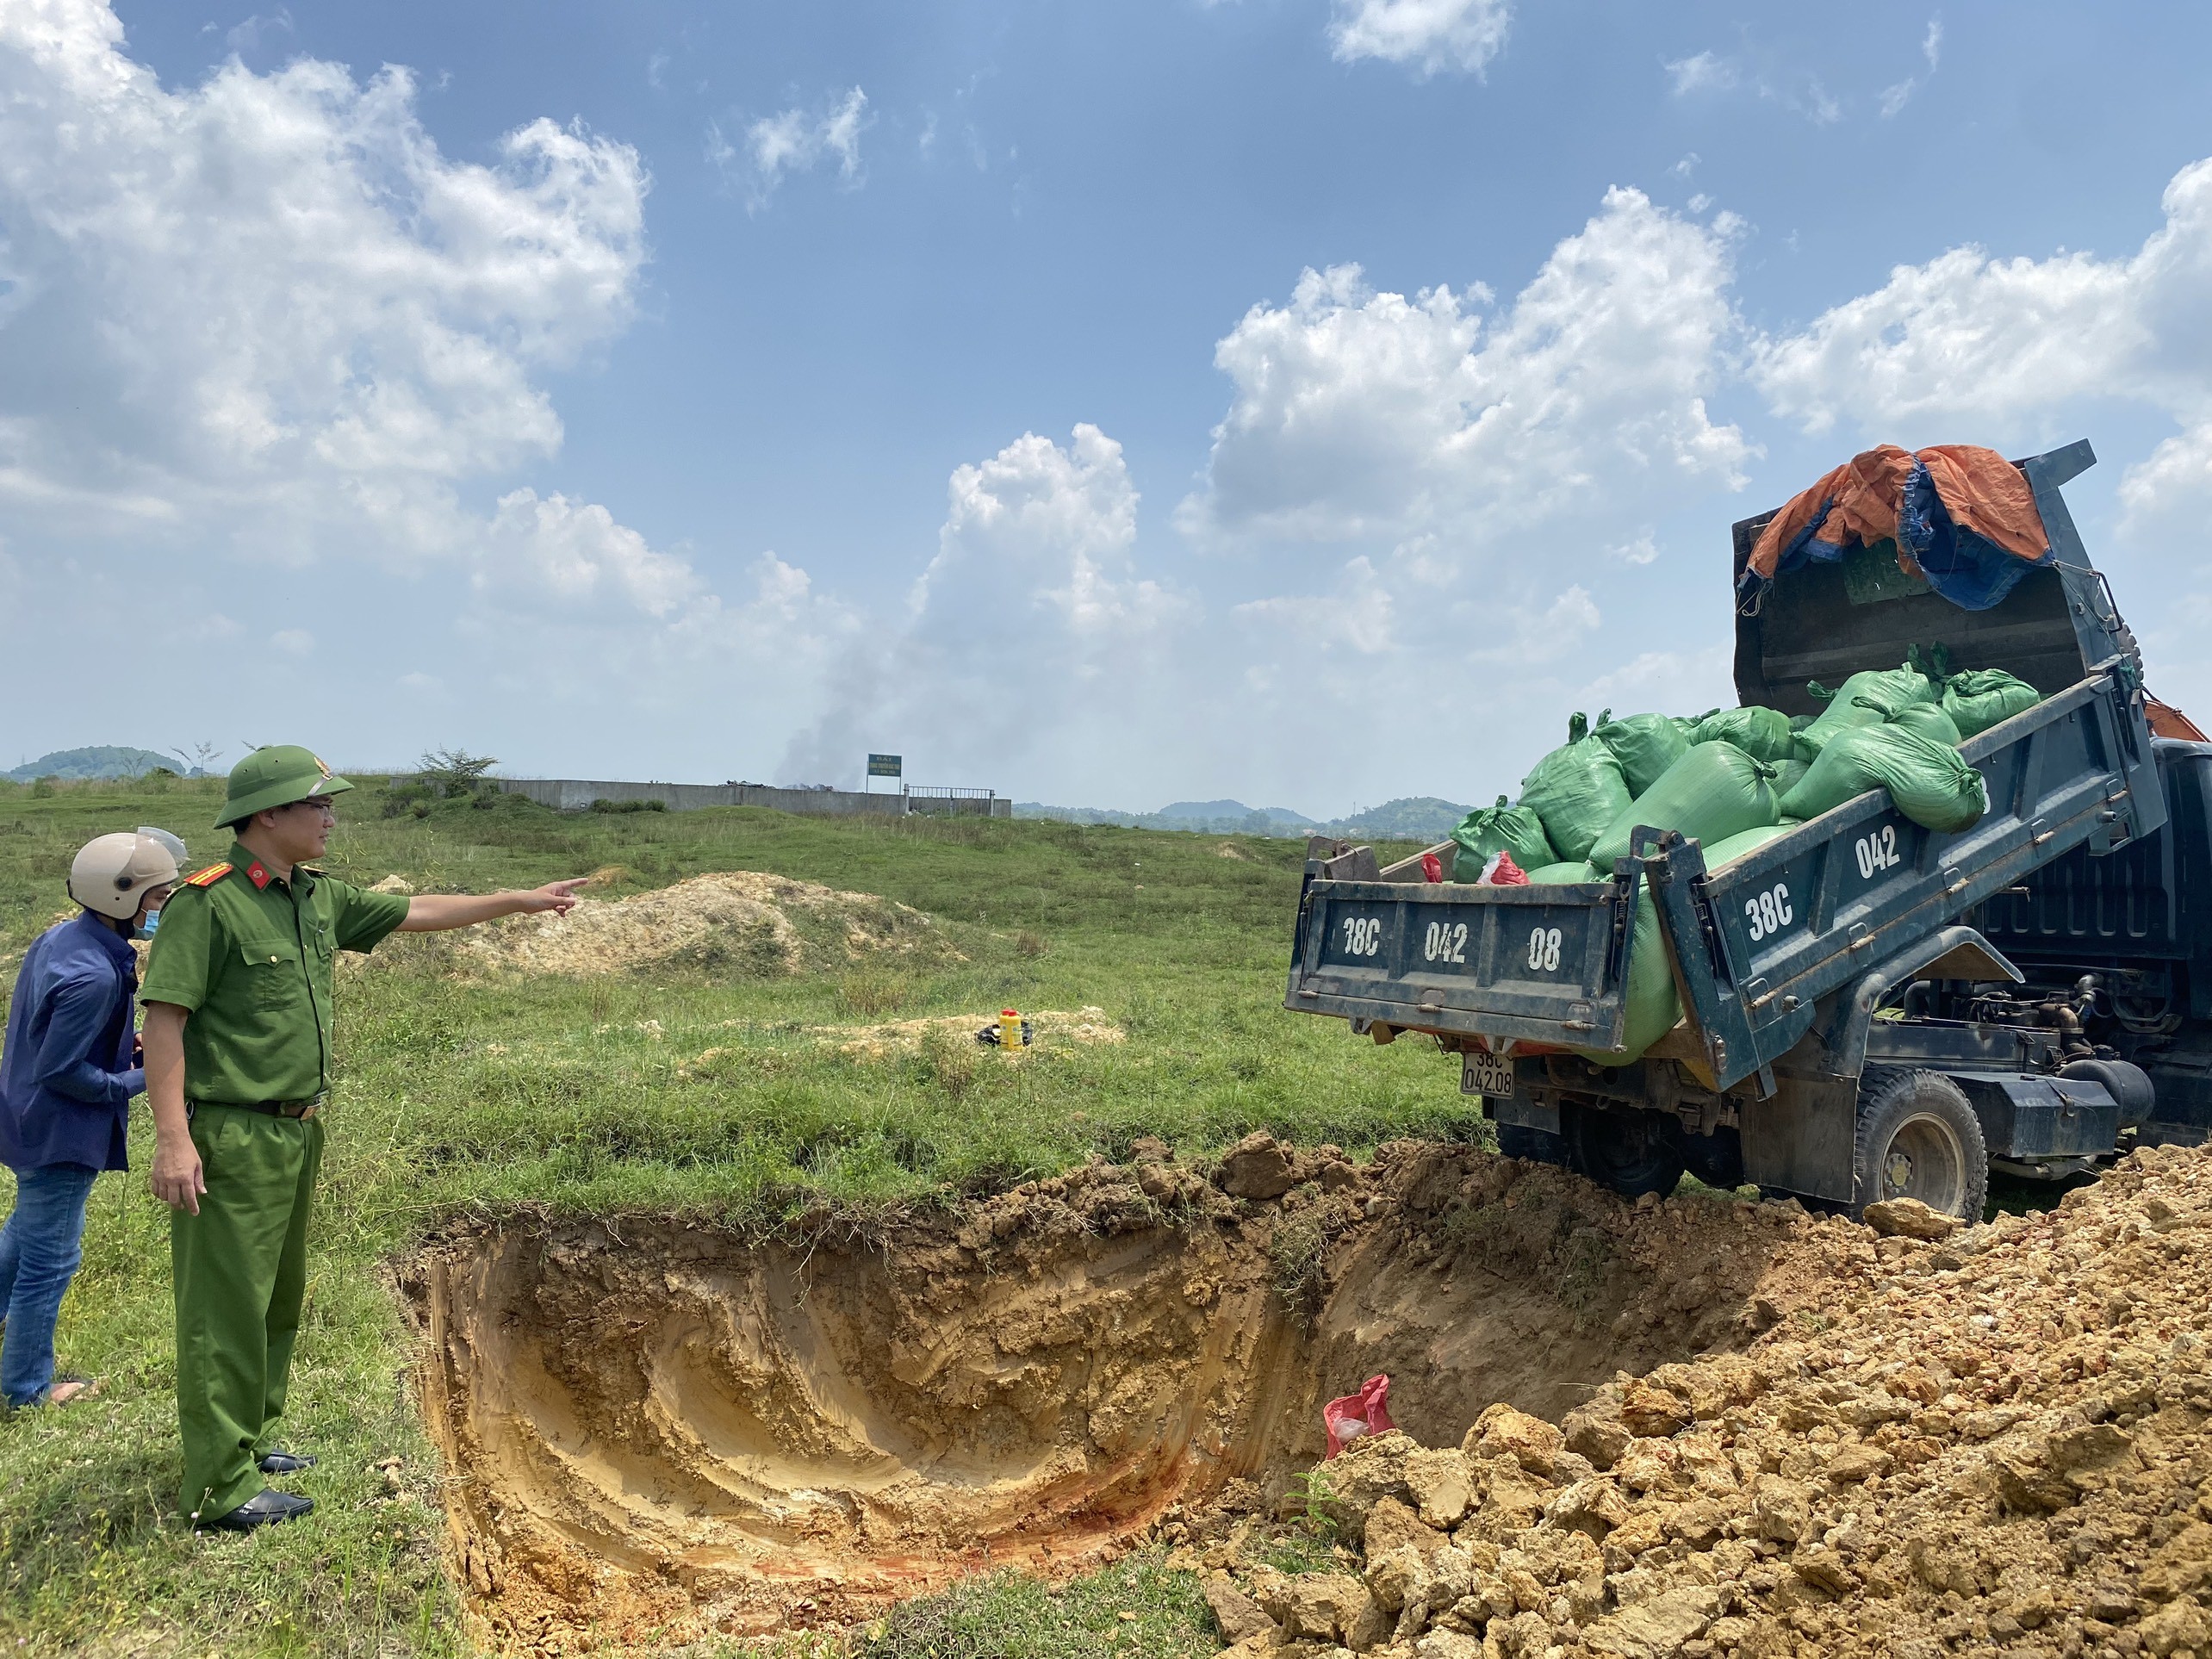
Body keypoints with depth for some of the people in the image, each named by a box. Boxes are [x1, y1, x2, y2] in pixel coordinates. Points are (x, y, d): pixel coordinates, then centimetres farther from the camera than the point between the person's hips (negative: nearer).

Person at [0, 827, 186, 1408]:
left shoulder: (59, 936, -1)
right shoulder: (94, 976, -31)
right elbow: (59, 1072, -26)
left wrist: (121, 1044, 3)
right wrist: (140, 1080, -16)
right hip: (59, 1136, -10)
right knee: (50, 1258, 7)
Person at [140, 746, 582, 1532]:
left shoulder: (319, 898, 9)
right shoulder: (208, 903, -15)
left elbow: (416, 912, 20)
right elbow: (163, 1021, -18)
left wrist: (522, 901, 22)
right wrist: (172, 1137, -23)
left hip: (298, 1133, 9)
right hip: (232, 1139, -9)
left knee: (278, 1299, 19)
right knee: (226, 1310, -1)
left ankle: (248, 1439, 34)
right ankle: (221, 1489, 9)